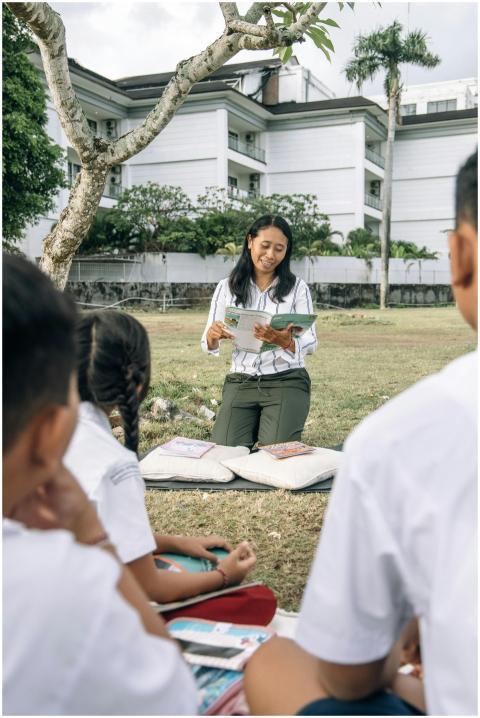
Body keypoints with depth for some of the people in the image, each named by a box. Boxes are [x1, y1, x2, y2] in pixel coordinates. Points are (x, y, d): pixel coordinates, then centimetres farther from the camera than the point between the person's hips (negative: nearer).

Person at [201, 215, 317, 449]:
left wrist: (285, 342, -31)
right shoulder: (226, 287, 6)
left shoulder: (297, 287, 1)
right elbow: (209, 346, 4)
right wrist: (212, 336, -21)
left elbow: (310, 343, -7)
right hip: (240, 382, 2)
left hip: (286, 382, -2)